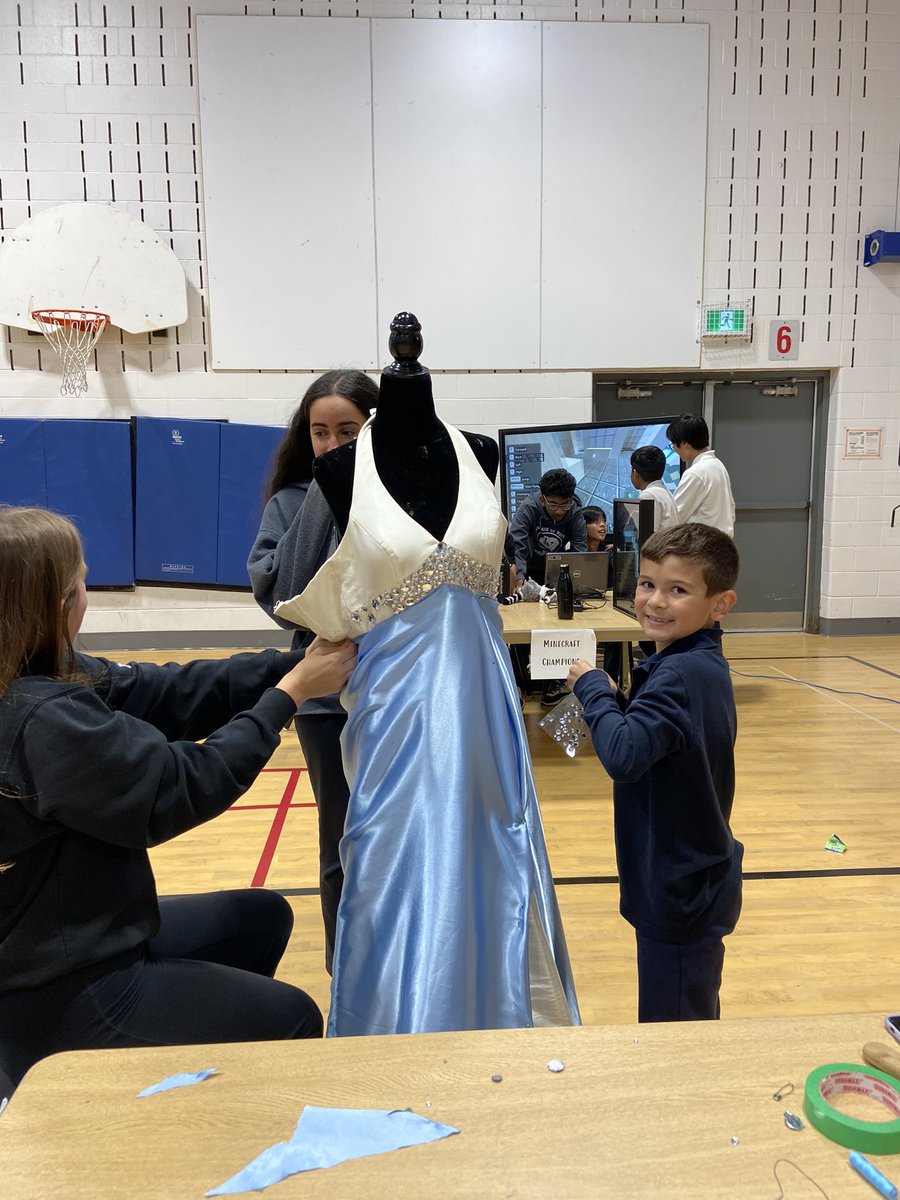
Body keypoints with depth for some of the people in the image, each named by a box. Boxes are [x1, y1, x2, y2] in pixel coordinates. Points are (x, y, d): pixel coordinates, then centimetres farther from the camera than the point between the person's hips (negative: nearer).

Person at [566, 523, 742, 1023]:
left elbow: (624, 755, -35)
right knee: (692, 1019, 26)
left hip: (680, 889, -10)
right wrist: (616, 700, -4)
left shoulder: (681, 673, -26)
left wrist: (592, 688, -21)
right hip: (693, 879, 10)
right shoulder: (702, 664, 5)